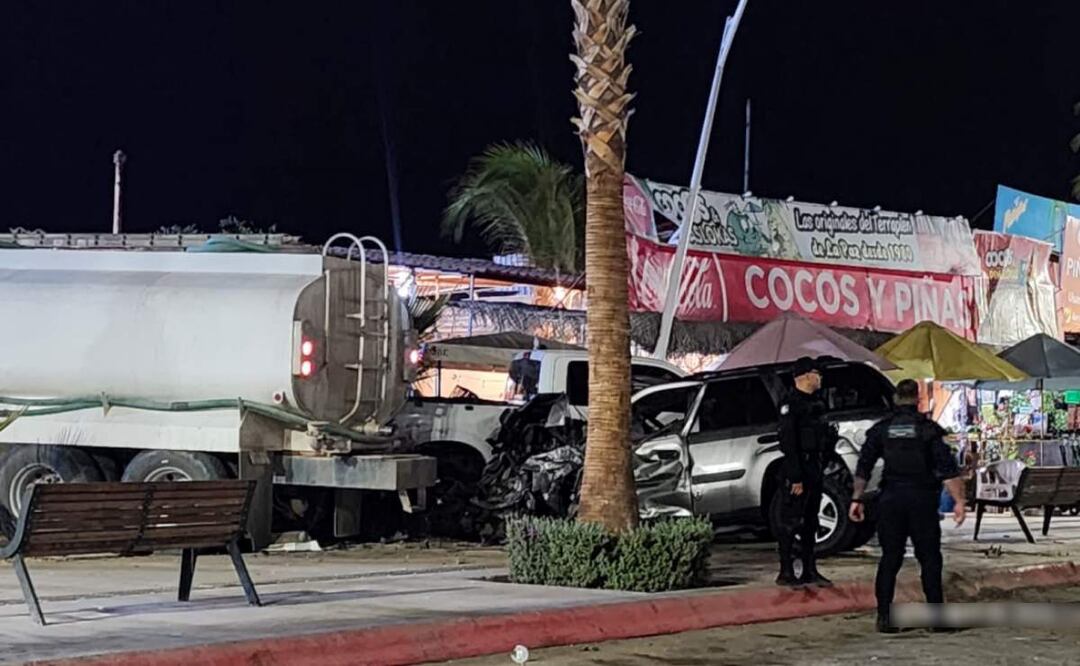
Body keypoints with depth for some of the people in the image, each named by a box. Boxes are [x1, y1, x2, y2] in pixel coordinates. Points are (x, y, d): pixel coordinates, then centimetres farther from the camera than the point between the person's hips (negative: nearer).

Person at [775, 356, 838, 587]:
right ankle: (786, 573, -3)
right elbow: (788, 443, -19)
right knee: (791, 522, -6)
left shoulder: (815, 403, 15)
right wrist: (795, 477, -22)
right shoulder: (791, 405, -14)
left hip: (815, 470, 9)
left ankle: (810, 571, 18)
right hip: (798, 469, -9)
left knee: (810, 522, 13)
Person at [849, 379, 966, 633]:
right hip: (922, 498, -2)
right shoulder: (929, 429, -3)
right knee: (930, 559, 3)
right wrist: (959, 500, -8)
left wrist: (856, 499, 6)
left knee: (889, 559, 6)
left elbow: (863, 467, 2)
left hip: (891, 499, 2)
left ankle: (884, 616, 3)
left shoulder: (881, 429, 5)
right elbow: (948, 468, -9)